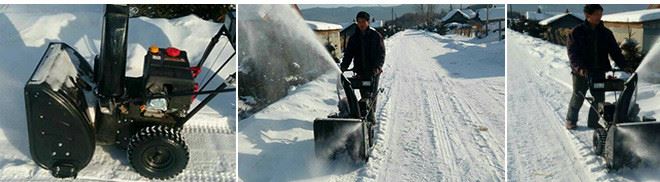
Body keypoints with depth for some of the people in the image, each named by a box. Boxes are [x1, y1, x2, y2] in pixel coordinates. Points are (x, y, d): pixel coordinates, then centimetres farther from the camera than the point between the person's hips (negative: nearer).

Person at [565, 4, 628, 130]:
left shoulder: (606, 33, 6)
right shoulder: (577, 32, -6)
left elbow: (615, 51, 4)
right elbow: (572, 52, -13)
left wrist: (623, 66, -10)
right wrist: (579, 67, -27)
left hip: (599, 72, 3)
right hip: (581, 72, -3)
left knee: (599, 99, 4)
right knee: (578, 98, 9)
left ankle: (593, 123, 19)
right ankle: (571, 120, 26)